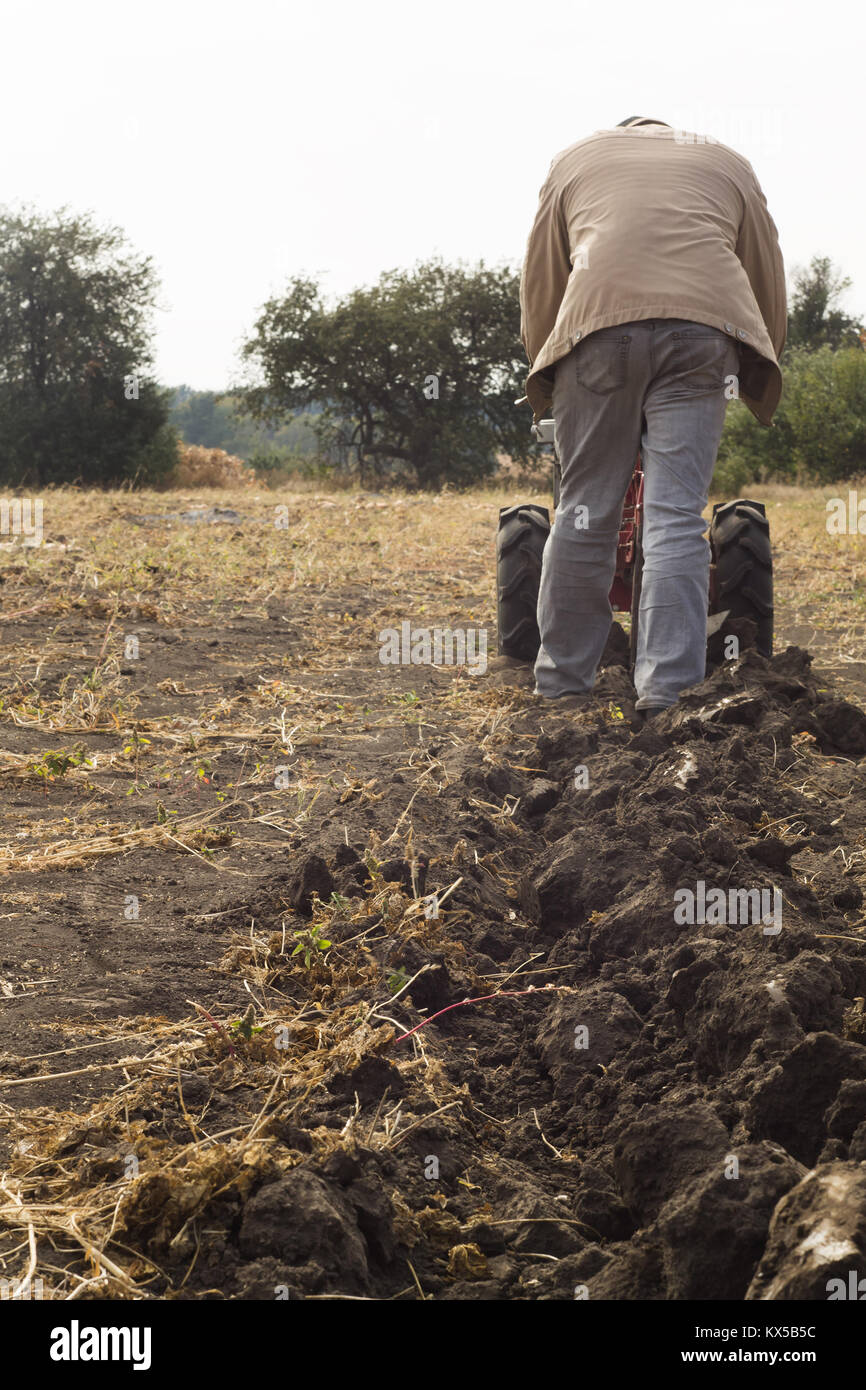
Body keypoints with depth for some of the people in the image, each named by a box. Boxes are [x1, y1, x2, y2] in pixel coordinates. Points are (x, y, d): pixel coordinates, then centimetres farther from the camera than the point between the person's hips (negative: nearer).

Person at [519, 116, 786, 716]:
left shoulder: (576, 159, 29)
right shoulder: (728, 161, 31)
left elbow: (538, 285, 26)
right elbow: (769, 282, 29)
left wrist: (544, 372, 35)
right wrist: (761, 381, 39)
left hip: (599, 320, 0)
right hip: (704, 325, 0)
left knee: (585, 509, 7)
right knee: (677, 518, -3)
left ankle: (561, 685, 12)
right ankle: (670, 694, -9)